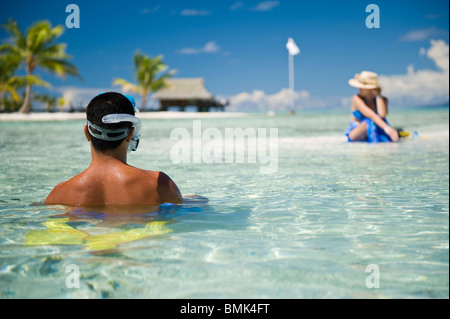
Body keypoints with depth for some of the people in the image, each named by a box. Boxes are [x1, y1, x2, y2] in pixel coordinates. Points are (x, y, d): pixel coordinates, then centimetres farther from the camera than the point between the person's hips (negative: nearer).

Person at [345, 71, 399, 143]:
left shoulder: (383, 99, -1)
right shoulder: (357, 99, -11)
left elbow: (382, 114, -24)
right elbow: (370, 115, -28)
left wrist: (378, 96, -15)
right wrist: (386, 128, -42)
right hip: (355, 135, -3)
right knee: (370, 122, -36)